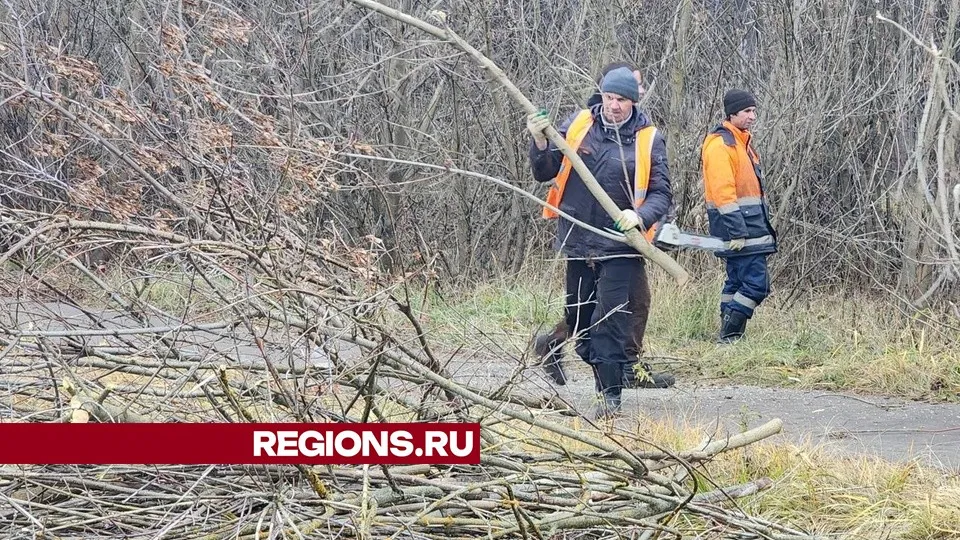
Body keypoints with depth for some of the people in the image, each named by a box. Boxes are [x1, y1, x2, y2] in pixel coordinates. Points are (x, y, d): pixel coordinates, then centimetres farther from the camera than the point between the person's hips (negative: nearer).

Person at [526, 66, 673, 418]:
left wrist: (640, 215, -23)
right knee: (578, 318, 13)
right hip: (577, 242, 4)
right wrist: (540, 142, -14)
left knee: (609, 320, -11)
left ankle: (610, 395, -6)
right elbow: (545, 173, 5)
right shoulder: (578, 125, 3)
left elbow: (662, 194, -3)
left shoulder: (649, 139, -3)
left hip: (620, 246, -4)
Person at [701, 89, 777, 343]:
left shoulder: (741, 141, 19)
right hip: (738, 225, -11)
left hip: (748, 224, 11)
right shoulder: (721, 144, -14)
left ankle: (729, 337, 15)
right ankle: (728, 336, -10)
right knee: (756, 283, -13)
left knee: (737, 281, 12)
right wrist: (737, 232, -24)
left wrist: (761, 226, 23)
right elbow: (723, 192, -21)